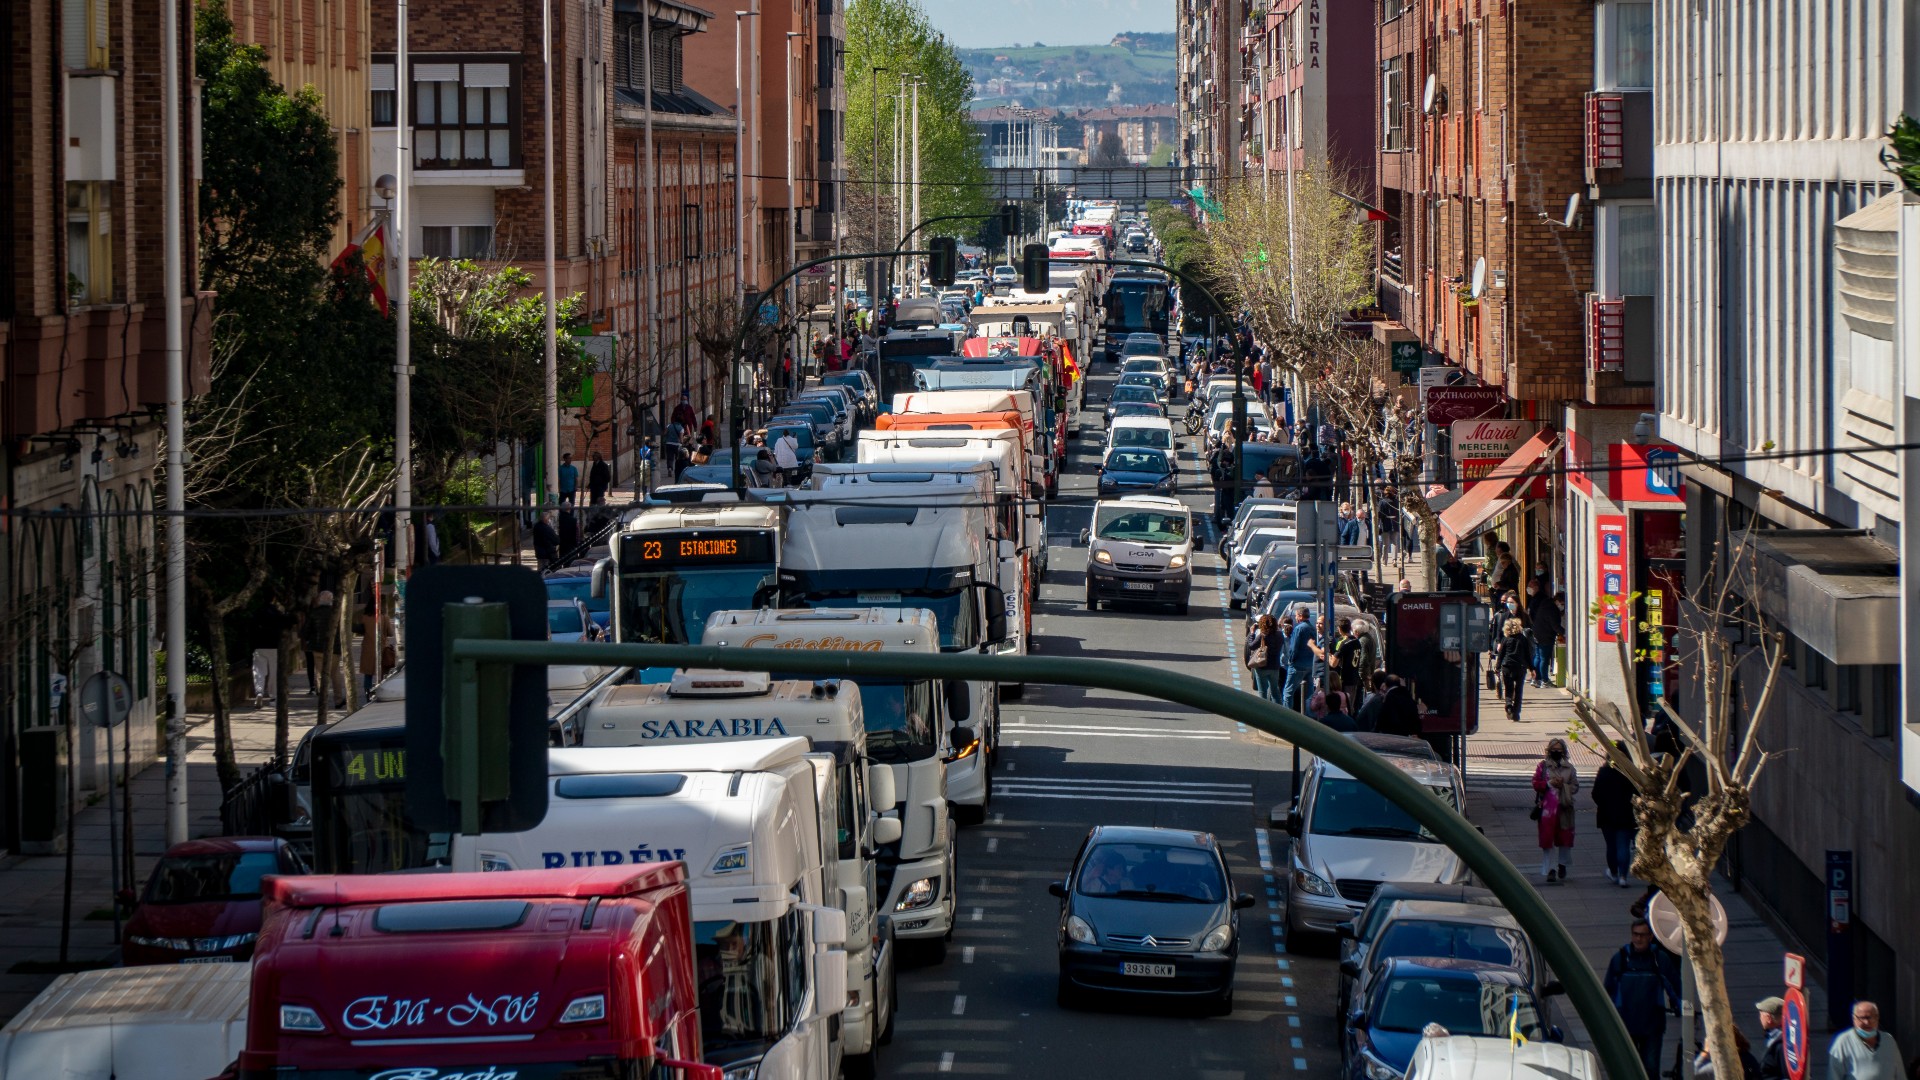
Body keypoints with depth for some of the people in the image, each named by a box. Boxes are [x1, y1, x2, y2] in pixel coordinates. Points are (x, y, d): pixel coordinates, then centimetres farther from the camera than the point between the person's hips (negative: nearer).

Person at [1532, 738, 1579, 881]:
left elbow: (1575, 787, 6)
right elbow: (1536, 784, 0)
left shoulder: (1569, 767, 7)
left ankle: (1562, 864, 28)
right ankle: (1551, 869, -2)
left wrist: (1563, 786, -11)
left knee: (1564, 837, 7)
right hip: (1547, 807, -2)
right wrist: (1549, 784, -15)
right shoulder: (1543, 766, 3)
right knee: (1548, 838, -5)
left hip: (1564, 807, 2)